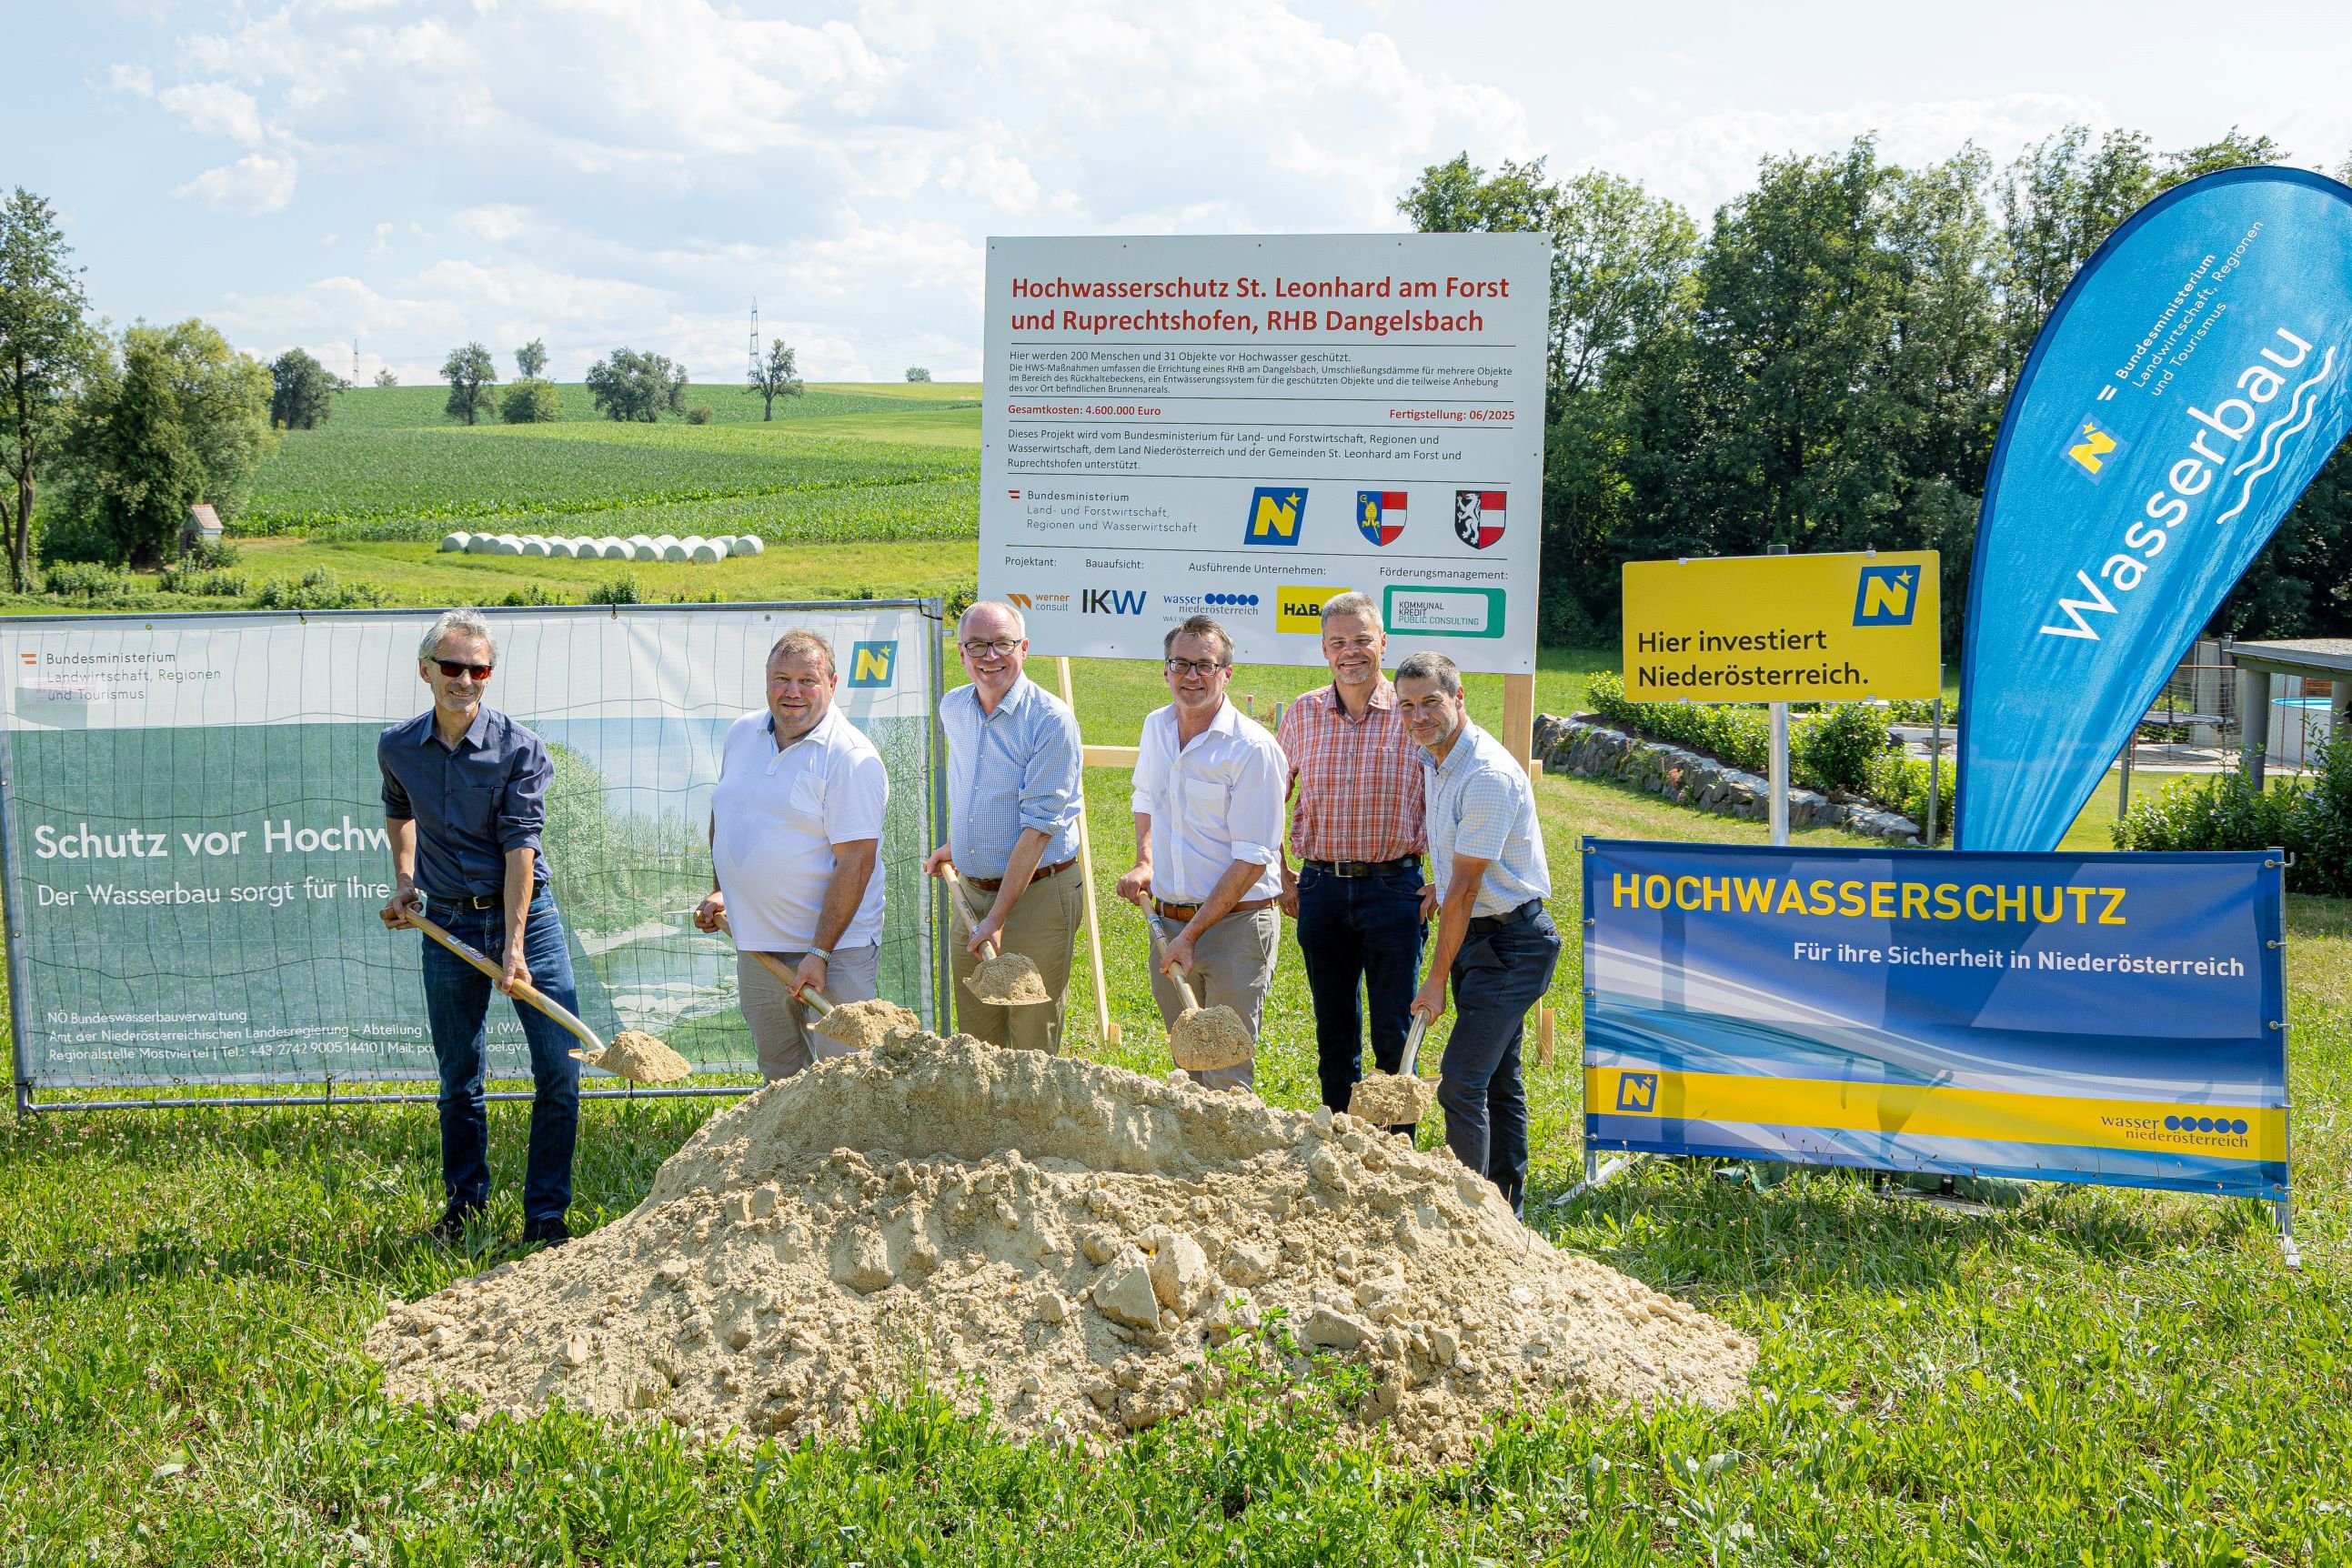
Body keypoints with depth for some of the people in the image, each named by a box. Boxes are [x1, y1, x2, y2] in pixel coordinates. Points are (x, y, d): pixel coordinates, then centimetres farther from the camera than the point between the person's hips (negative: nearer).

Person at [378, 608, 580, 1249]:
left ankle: (545, 1214, 5)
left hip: (525, 914, -2)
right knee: (458, 1076, 11)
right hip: (447, 924, 3)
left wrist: (514, 946, -22)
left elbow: (521, 844, -16)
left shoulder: (520, 748, -10)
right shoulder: (397, 748, 1)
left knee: (560, 1070, -6)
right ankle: (464, 1201, 29)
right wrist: (403, 879, 13)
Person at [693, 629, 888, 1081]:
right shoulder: (742, 734, 7)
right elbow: (724, 812, 24)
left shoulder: (851, 756, -15)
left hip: (836, 947, -6)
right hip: (755, 947, 7)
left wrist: (819, 953, -22)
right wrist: (720, 890, 16)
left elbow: (855, 862, -19)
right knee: (780, 1079, 16)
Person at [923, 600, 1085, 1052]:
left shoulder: (1052, 721, -16)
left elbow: (1039, 826, -20)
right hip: (969, 893, 6)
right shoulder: (952, 709, 5)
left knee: (1033, 1050, 1)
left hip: (1037, 893, -6)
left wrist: (998, 917, -22)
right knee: (975, 1041, 13)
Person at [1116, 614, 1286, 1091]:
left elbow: (1252, 859, -16)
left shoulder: (1253, 747, -15)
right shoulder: (1156, 727, 6)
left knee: (1227, 1078, -6)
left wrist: (1192, 934, -17)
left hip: (1235, 923, -6)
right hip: (1167, 921, 6)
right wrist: (1144, 863, 8)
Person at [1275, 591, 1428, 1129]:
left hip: (1394, 888, -3)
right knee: (1334, 1031, 12)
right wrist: (1281, 876, 12)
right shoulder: (1302, 714, 3)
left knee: (1394, 1033, 2)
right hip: (1321, 888, 3)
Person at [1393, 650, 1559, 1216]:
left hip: (1510, 943, -10)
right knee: (1498, 1080, 14)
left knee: (1461, 1081, -14)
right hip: (1480, 934, 10)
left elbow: (1465, 889, -20)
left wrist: (1437, 980, -16)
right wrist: (1443, 886, 12)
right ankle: (1506, 1215, 23)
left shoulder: (1488, 775, -23)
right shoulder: (1434, 758, 8)